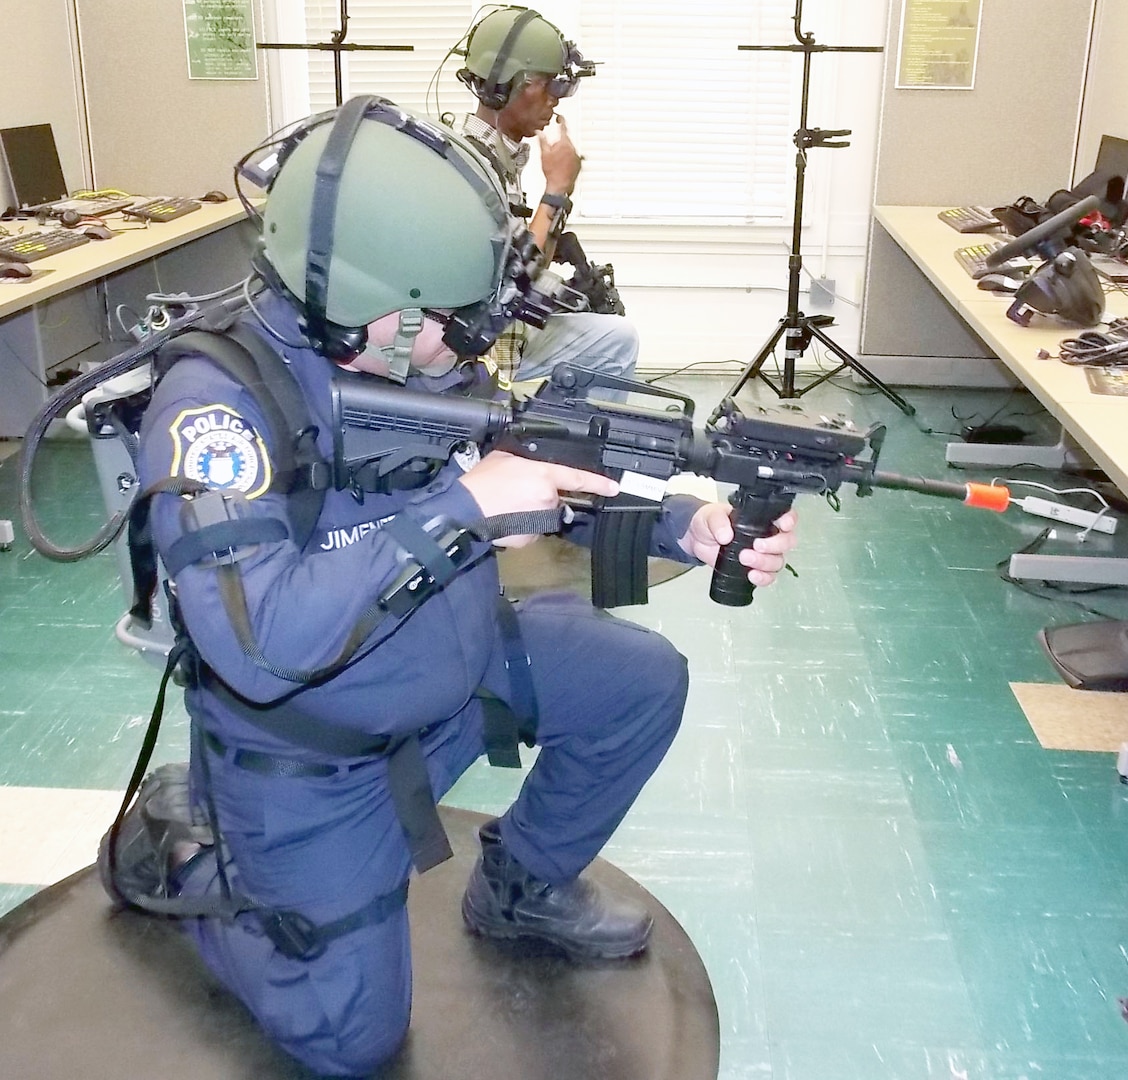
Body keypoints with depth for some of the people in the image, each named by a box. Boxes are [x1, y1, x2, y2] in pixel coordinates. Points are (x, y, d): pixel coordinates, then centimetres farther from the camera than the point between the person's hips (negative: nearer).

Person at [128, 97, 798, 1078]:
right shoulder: (213, 403, -30)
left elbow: (561, 477, 2)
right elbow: (260, 645, -41)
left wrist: (686, 525, -15)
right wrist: (462, 505, -39)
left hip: (454, 662, 6)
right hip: (310, 750, -6)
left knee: (643, 679, -1)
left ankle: (523, 885, 21)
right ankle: (176, 854, 24)